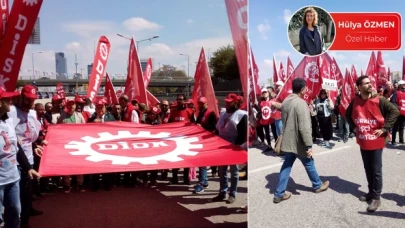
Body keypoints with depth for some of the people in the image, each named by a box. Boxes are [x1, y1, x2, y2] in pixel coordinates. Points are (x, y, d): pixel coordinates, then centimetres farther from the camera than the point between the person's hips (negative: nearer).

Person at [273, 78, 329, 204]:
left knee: (287, 166, 11)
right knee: (309, 164, 14)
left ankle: (279, 194, 11)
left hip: (287, 141, 7)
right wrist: (309, 145, -21)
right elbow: (304, 126, -25)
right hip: (298, 142, -7)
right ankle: (318, 185, 37)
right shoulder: (301, 103, -21)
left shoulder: (285, 102, 6)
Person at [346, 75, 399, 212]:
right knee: (368, 169, 15)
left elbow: (395, 111, -13)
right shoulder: (355, 101, 0)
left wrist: (384, 129, -15)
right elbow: (348, 114, 18)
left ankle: (376, 197, 11)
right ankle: (371, 192, 29)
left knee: (376, 170, 1)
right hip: (363, 142, 4)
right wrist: (353, 127, 7)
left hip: (376, 142, -4)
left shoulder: (379, 100, -12)